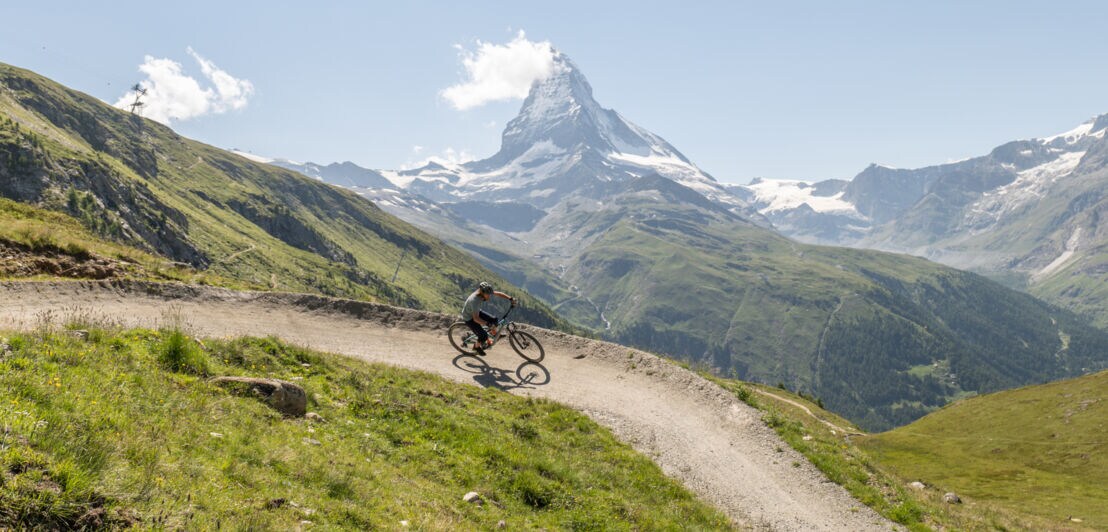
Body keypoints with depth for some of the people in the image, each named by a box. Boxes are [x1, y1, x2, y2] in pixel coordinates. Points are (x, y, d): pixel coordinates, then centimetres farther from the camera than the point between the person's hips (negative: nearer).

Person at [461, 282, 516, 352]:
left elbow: (498, 293, -10)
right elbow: (476, 318, -39)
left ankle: (494, 334, 21)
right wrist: (488, 324, -46)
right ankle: (476, 347, 18)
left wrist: (511, 298, -20)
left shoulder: (485, 293, -20)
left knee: (494, 319, -7)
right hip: (469, 318, -7)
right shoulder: (474, 300, -40)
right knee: (483, 336, -13)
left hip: (476, 312, 7)